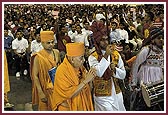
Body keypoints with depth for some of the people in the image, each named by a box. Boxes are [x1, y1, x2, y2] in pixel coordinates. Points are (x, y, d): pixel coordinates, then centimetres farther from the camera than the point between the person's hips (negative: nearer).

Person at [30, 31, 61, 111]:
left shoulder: (56, 52, -1)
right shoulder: (38, 57, -18)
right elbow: (35, 76, -17)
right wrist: (41, 93, -20)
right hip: (45, 88, -5)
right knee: (45, 108, 9)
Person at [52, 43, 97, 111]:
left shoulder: (79, 66, -4)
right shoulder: (62, 71, -23)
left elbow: (86, 86, 6)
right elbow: (69, 94, -27)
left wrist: (90, 77, -14)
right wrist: (85, 80, -27)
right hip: (70, 108, -6)